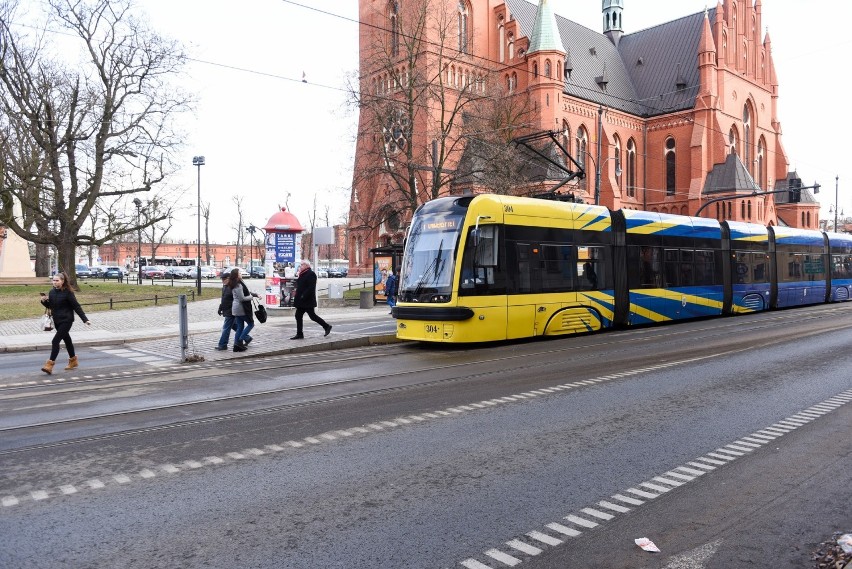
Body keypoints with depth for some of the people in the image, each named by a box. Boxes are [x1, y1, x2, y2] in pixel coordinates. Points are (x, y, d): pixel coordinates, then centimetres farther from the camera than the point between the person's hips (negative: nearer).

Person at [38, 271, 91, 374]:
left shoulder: (67, 292, -13)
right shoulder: (52, 292, 5)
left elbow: (76, 306, -12)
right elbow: (50, 306, 15)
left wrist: (85, 319, -14)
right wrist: (44, 301, -6)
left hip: (66, 320, -7)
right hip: (57, 320, 7)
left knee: (56, 341, -14)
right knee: (67, 340, 18)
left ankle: (50, 365, -15)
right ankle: (73, 360, 33)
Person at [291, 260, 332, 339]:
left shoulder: (311, 274, -14)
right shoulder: (302, 274, 14)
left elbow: (311, 288, -22)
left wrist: (303, 296, -24)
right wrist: (296, 293, 8)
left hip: (307, 300, -9)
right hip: (301, 301, 9)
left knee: (312, 316, -4)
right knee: (298, 316, 7)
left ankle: (327, 326, 11)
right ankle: (299, 334, 11)